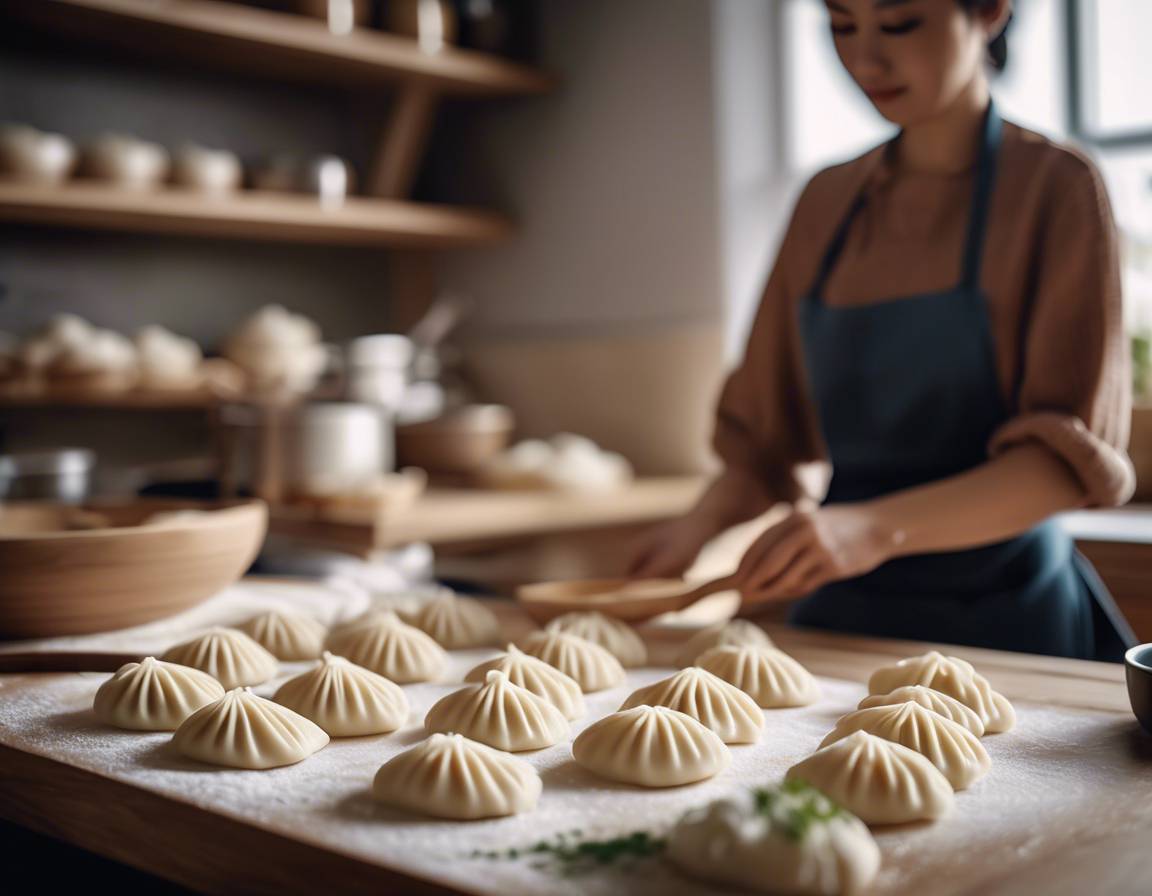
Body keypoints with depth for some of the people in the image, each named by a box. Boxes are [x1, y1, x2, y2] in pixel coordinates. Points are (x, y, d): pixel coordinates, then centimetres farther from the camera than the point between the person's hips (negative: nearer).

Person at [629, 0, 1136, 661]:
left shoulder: (1054, 187, -9)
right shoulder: (827, 202, 6)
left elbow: (1070, 457, -17)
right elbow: (769, 431, 9)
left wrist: (878, 528, -31)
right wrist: (704, 523, -10)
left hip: (1002, 625, -4)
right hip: (842, 616, 4)